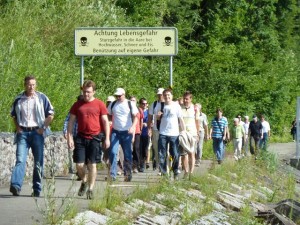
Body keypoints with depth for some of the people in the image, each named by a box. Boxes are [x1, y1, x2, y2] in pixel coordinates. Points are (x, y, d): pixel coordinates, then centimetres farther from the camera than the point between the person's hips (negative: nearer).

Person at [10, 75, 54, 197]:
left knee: (38, 162, 3)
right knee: (20, 159, -14)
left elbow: (51, 114, 5)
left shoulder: (42, 98, 2)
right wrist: (18, 128, 5)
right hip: (23, 132, 0)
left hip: (37, 132, 0)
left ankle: (37, 189, 12)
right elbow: (14, 115, 20)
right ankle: (15, 186, -26)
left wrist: (43, 128, -3)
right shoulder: (18, 99, 7)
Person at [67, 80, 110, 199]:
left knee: (92, 164, -2)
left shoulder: (99, 104, 2)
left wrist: (107, 138, -2)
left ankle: (90, 189, 6)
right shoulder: (77, 105, 7)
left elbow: (105, 121, 3)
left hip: (95, 137, -2)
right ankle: (84, 182, 27)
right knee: (79, 164, -2)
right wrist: (69, 137, 0)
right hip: (81, 137, 2)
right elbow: (71, 122, 9)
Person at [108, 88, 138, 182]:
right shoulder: (113, 104, 7)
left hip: (127, 132, -1)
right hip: (115, 131, 2)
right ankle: (112, 174, -9)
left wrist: (133, 127, -20)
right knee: (113, 152, -10)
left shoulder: (130, 104, -1)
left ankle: (128, 174, 14)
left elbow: (135, 117, -4)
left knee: (128, 154, 4)